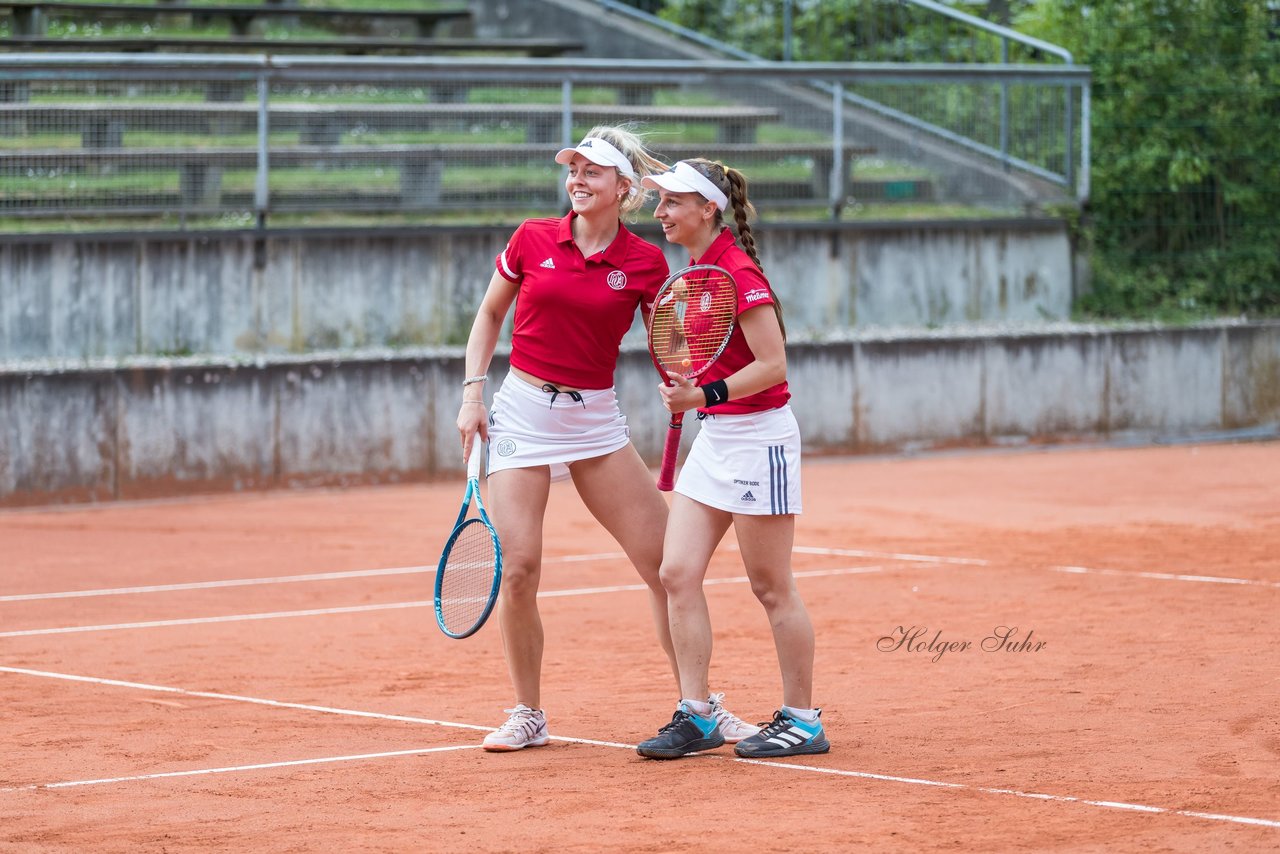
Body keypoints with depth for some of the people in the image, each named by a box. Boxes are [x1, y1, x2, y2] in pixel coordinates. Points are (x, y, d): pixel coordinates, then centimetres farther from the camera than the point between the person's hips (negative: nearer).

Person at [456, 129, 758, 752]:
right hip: (523, 413, -1)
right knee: (517, 570, -10)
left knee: (667, 560, -3)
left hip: (596, 419, 1)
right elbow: (490, 314, 12)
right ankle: (528, 715, 8)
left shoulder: (644, 263, -2)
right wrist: (472, 391, 3)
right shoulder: (533, 240, -1)